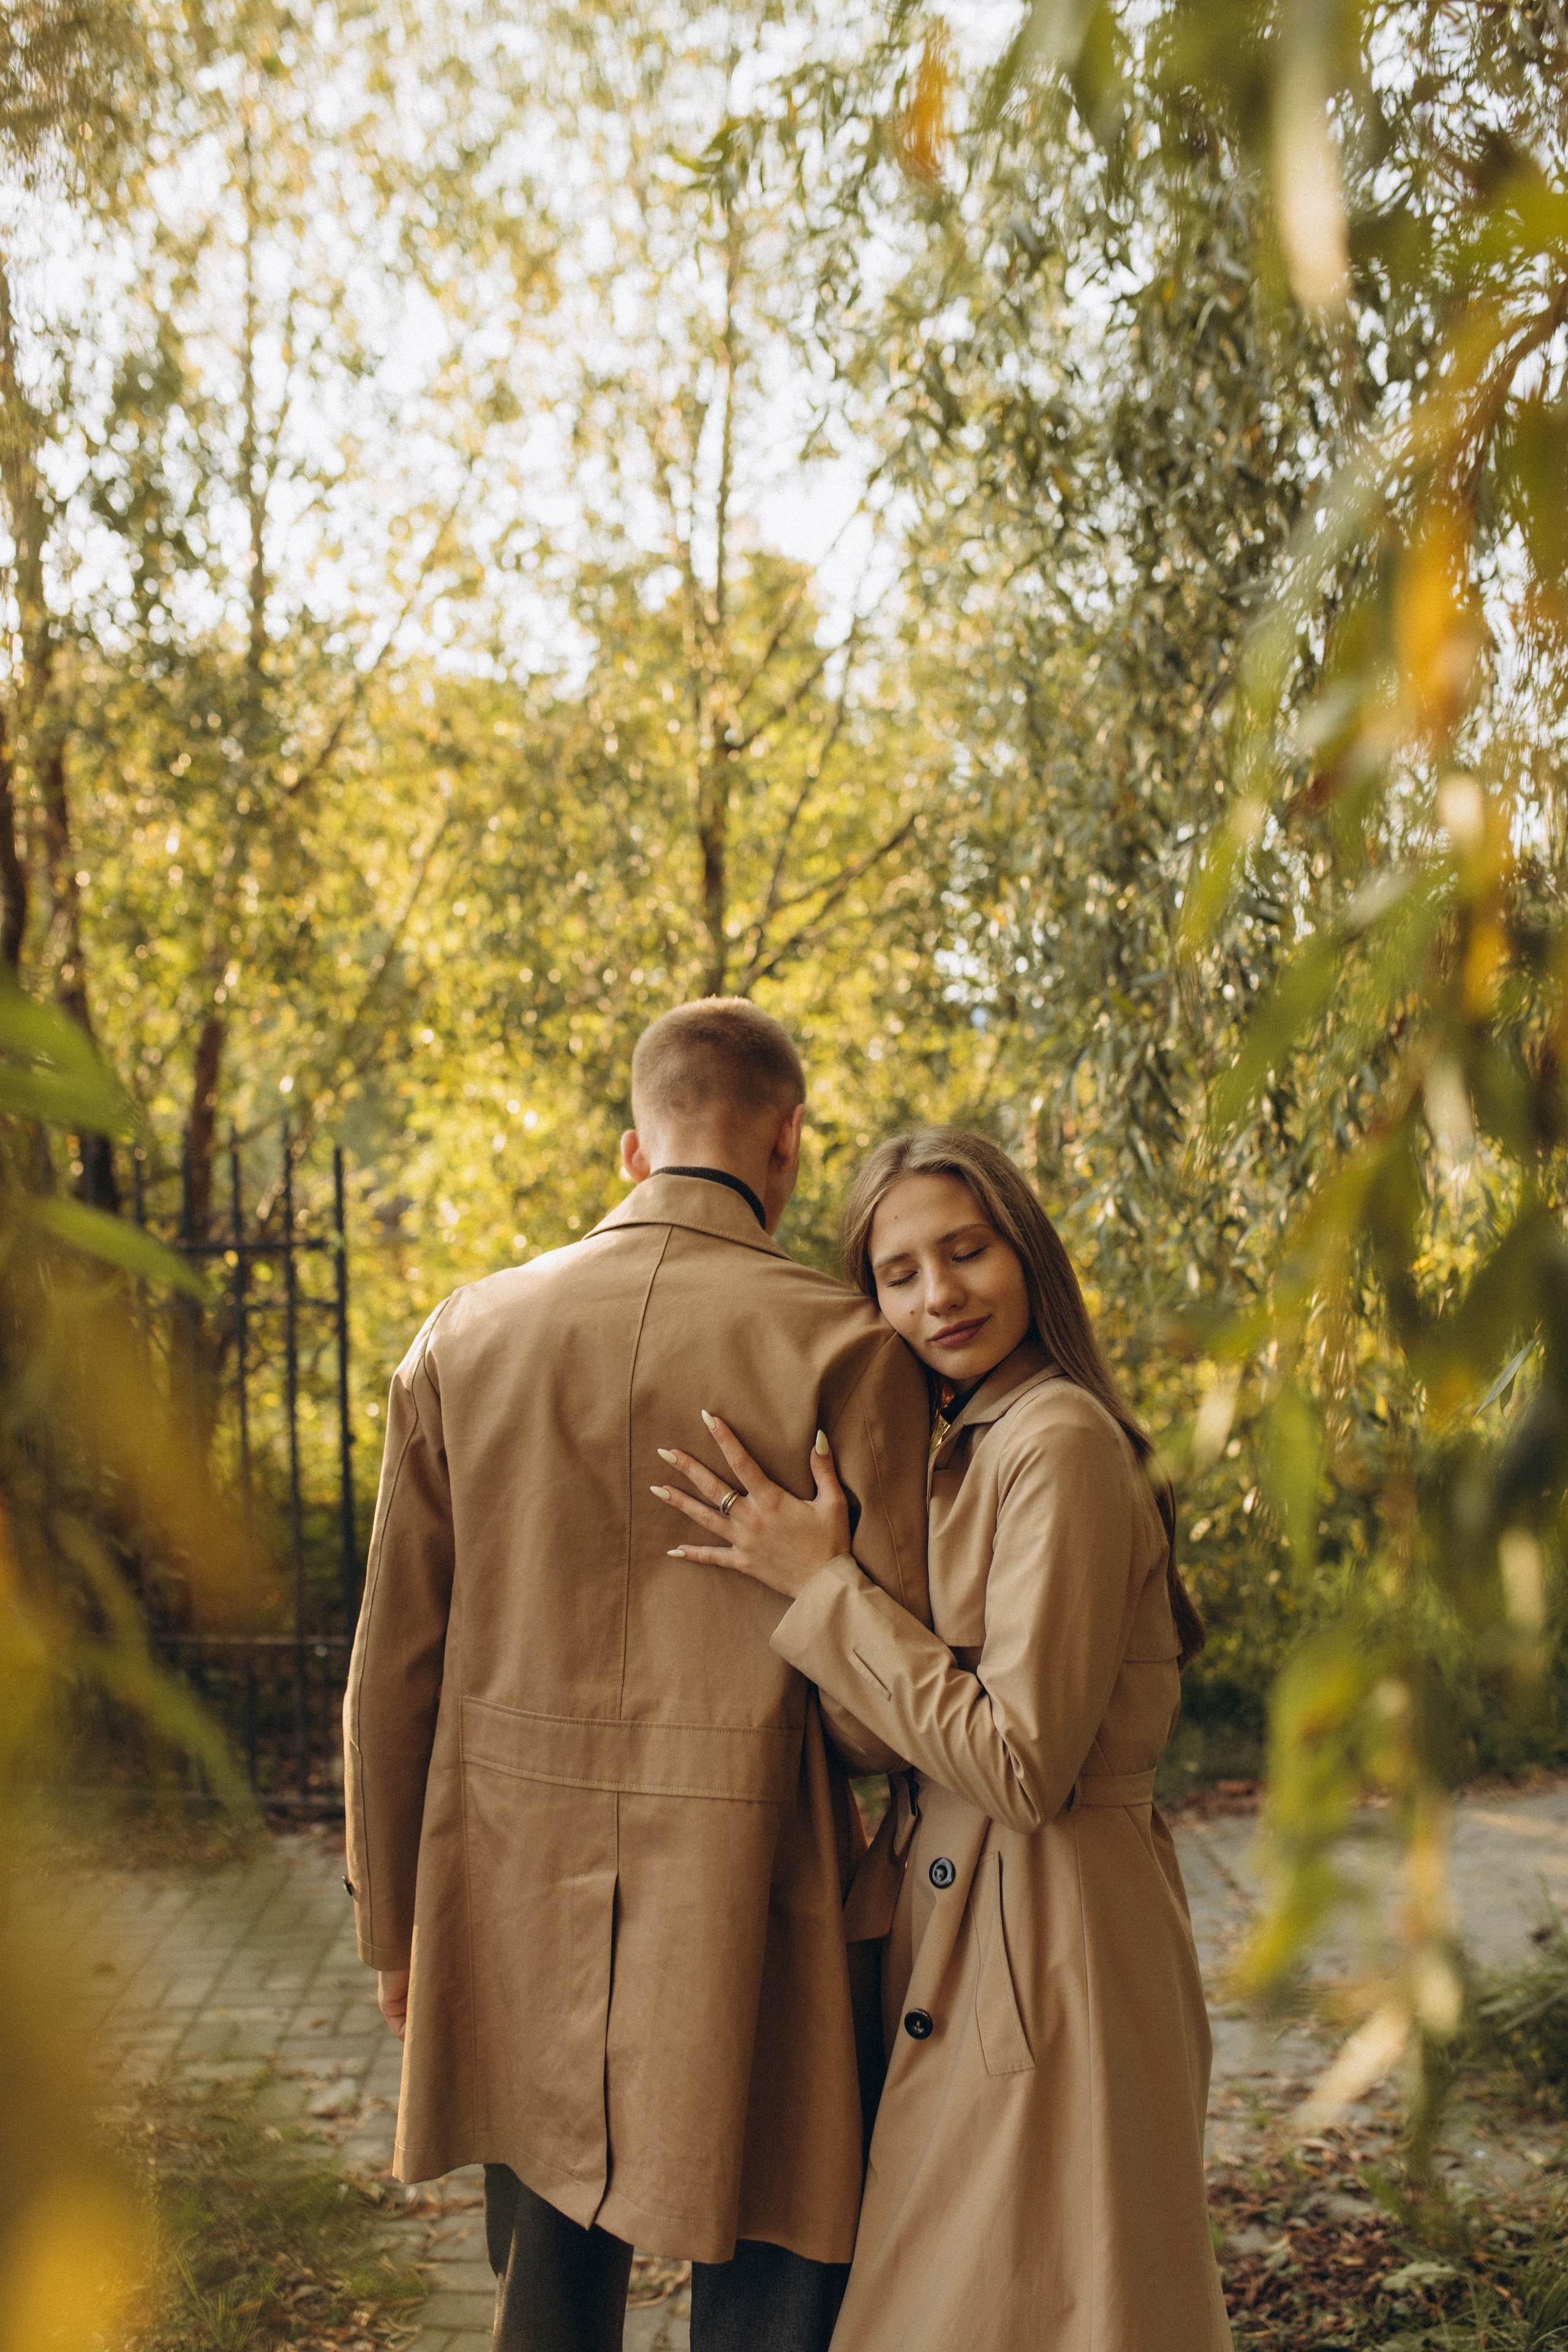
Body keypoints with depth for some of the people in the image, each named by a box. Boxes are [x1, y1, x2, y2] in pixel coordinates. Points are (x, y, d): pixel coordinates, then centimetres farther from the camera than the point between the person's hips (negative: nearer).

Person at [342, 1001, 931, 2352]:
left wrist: (395, 1923, 15)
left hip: (518, 1903, 4)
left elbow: (394, 1668, 6)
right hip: (743, 1911, -4)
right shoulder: (844, 1345, -8)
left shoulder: (467, 1338, 3)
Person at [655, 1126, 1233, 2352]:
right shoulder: (966, 1450, 11)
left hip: (1044, 1960, -9)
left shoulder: (1060, 1444, -18)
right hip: (957, 1939, 10)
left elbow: (1021, 1765, -23)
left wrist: (822, 1585, -20)